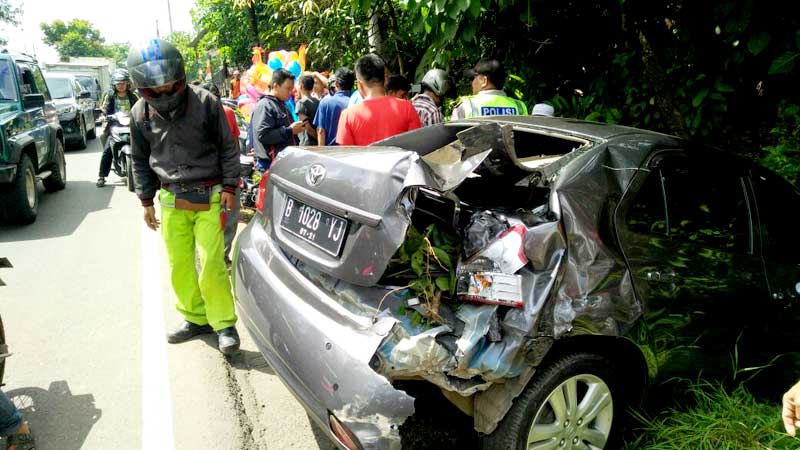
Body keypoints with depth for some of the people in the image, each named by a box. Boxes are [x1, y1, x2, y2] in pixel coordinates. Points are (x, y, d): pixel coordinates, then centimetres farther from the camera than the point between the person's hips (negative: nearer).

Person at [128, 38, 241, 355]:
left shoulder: (205, 102, -8)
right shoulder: (140, 113, 2)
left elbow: (227, 147, -1)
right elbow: (141, 160, 14)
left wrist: (229, 186, -4)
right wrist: (146, 200, 14)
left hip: (209, 197, -4)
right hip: (171, 200, 4)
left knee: (211, 264, -7)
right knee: (180, 264, 10)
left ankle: (224, 323, 9)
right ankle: (195, 318, 28)